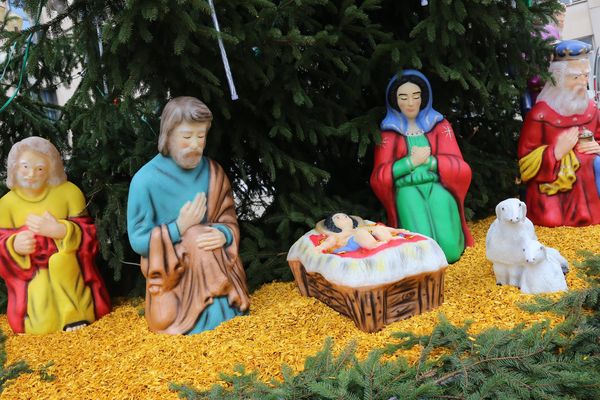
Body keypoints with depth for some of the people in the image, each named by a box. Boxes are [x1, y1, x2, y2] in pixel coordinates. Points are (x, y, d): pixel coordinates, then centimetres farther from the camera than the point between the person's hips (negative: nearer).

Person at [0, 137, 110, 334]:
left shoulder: (68, 192, -4)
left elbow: (88, 237, -6)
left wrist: (61, 231, -27)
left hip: (69, 278, -1)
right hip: (33, 282, 1)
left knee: (79, 324, -11)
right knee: (41, 329, -14)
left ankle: (76, 316, 19)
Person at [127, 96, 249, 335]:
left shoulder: (213, 173, 1)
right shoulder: (145, 180, -11)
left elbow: (230, 223, 5)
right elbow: (138, 242, -9)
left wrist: (223, 235, -18)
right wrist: (180, 228, -19)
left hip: (215, 267, 3)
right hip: (170, 271, -3)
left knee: (230, 315, -17)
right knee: (210, 322, -20)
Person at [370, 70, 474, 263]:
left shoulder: (439, 124, 14)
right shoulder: (389, 132, 9)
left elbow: (458, 166, 5)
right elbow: (379, 177, 0)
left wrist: (428, 160, -6)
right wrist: (411, 161, -7)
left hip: (437, 186, 2)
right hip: (408, 190, -1)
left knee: (450, 250, -21)